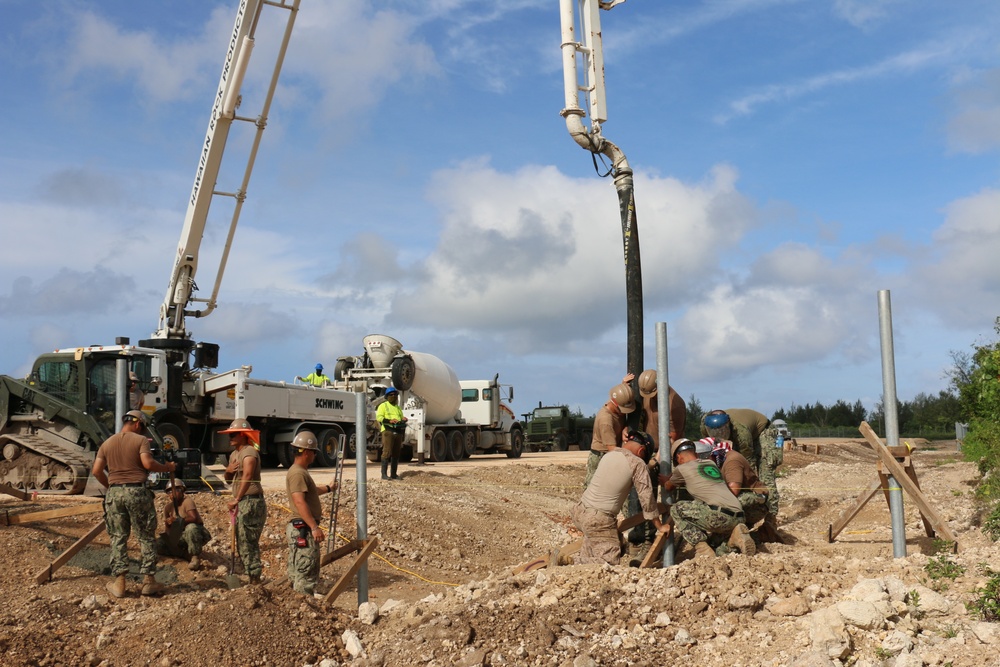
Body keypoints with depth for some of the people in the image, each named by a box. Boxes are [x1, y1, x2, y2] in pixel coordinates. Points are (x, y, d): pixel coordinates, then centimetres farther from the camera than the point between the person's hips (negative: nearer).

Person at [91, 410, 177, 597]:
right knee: (146, 536, 6)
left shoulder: (107, 443, 13)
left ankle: (118, 581, 6)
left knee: (118, 538, 8)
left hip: (114, 492, 4)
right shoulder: (140, 440, -2)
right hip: (137, 491, -4)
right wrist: (167, 467, -2)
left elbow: (96, 471, 8)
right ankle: (148, 579, 7)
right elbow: (147, 463, -16)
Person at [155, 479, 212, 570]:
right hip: (179, 536, 6)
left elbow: (194, 518, -31)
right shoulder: (168, 507, 2)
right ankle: (187, 554, -9)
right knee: (158, 544, -10)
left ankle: (195, 557, -25)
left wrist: (178, 520, -41)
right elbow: (169, 531, -1)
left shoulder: (187, 501, -15)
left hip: (196, 534, -6)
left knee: (191, 527, -40)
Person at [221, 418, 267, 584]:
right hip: (241, 502, 10)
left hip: (251, 501, -10)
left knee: (248, 541, -11)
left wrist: (237, 499, -38)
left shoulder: (249, 452, -13)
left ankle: (255, 578, -8)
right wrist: (228, 470, 0)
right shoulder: (234, 454, 18)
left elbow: (247, 477, -29)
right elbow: (227, 479, 23)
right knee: (242, 541, 14)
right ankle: (250, 574, 21)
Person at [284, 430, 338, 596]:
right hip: (303, 529, -11)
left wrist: (328, 488, 50)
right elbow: (299, 502, -27)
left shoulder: (300, 471, 17)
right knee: (306, 571, -8)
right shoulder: (298, 473, -17)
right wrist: (314, 527, -30)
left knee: (297, 571, 16)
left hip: (302, 528, 11)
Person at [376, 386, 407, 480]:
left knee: (396, 454, 6)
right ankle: (384, 474, -13)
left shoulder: (398, 408, 27)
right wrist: (389, 421, -21)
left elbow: (401, 418, 30)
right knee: (387, 452, -13)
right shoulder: (383, 406, 6)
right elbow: (379, 417, -7)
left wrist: (403, 420, 5)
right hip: (388, 431, -6)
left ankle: (394, 474, 11)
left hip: (398, 432, 7)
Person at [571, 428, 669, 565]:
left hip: (580, 511, 7)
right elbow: (647, 497, -3)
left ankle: (584, 560, 14)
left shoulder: (608, 455, 10)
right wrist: (660, 526, 6)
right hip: (600, 519, -7)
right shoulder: (637, 464, -7)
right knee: (610, 561, -7)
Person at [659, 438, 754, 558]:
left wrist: (665, 481, 56)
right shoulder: (711, 463, 28)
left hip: (718, 514, -7)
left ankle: (702, 549, -2)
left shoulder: (681, 469, 11)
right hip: (738, 517, 7)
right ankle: (736, 533, 3)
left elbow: (669, 487, 32)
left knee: (676, 509, 11)